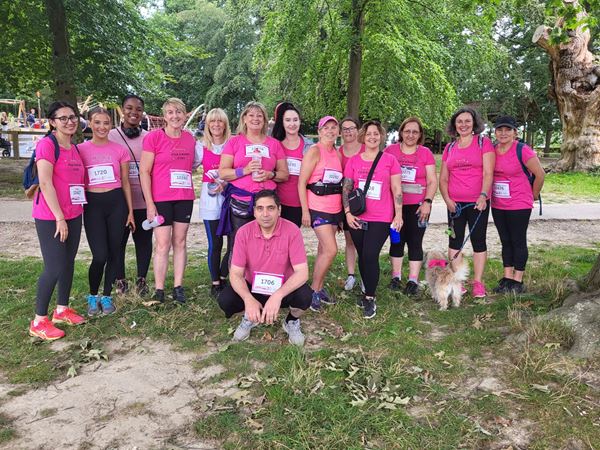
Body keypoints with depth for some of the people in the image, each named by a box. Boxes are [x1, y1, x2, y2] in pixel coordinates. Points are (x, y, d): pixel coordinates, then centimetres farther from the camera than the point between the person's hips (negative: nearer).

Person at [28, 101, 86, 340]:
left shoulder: (74, 148, 12)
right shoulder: (47, 144, -12)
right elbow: (45, 184, -17)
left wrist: (72, 214, 12)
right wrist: (59, 217, -18)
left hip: (73, 215, 8)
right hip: (50, 217, -7)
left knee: (69, 263, 13)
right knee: (54, 268, -6)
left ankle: (62, 309, 27)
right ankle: (39, 321, 7)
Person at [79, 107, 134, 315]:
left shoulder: (120, 150, 4)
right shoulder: (80, 150, 2)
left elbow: (125, 182, 9)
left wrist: (130, 211, 7)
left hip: (116, 202, 2)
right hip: (92, 204, -1)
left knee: (114, 253, 6)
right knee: (100, 255, -9)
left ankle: (107, 296, 24)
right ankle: (93, 296, 15)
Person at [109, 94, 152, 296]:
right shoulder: (111, 136, 1)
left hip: (143, 200, 1)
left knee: (144, 240, 8)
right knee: (118, 241, 7)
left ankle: (141, 280, 23)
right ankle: (120, 280, 23)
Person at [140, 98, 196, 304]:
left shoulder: (190, 138, 8)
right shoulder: (154, 137, -6)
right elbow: (144, 171, -7)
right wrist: (149, 203, -11)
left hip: (185, 197, 4)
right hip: (160, 198, -4)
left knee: (180, 242, 8)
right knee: (163, 244, -1)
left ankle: (178, 287, 16)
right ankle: (159, 290, 8)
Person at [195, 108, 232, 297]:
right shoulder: (201, 147, 6)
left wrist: (225, 184, -12)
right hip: (210, 199, 0)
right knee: (215, 244, 2)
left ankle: (223, 277, 18)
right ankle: (215, 283, 15)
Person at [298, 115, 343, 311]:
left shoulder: (338, 154, 12)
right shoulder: (314, 151, -8)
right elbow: (301, 183, -11)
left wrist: (342, 212, 13)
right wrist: (305, 211, -14)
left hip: (335, 208, 6)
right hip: (318, 208, -6)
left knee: (324, 249, 10)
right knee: (331, 250, -12)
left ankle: (319, 287, 21)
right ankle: (314, 290, 2)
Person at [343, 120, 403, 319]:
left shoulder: (390, 160, 1)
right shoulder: (353, 161, 7)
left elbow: (397, 190, 1)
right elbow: (346, 189, 8)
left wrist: (398, 215, -3)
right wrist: (347, 212, -1)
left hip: (381, 219, -3)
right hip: (357, 218, 3)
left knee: (370, 256, -11)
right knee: (362, 256, 9)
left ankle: (370, 299, 4)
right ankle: (368, 292, 27)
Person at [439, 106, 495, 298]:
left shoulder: (483, 143, 1)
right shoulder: (449, 148, 12)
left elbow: (488, 173, -8)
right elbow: (443, 178, 12)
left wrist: (483, 195, -21)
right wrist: (447, 199, -2)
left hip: (478, 202, -4)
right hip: (455, 203, 4)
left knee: (478, 240, 1)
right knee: (455, 240, 6)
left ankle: (478, 282, 10)